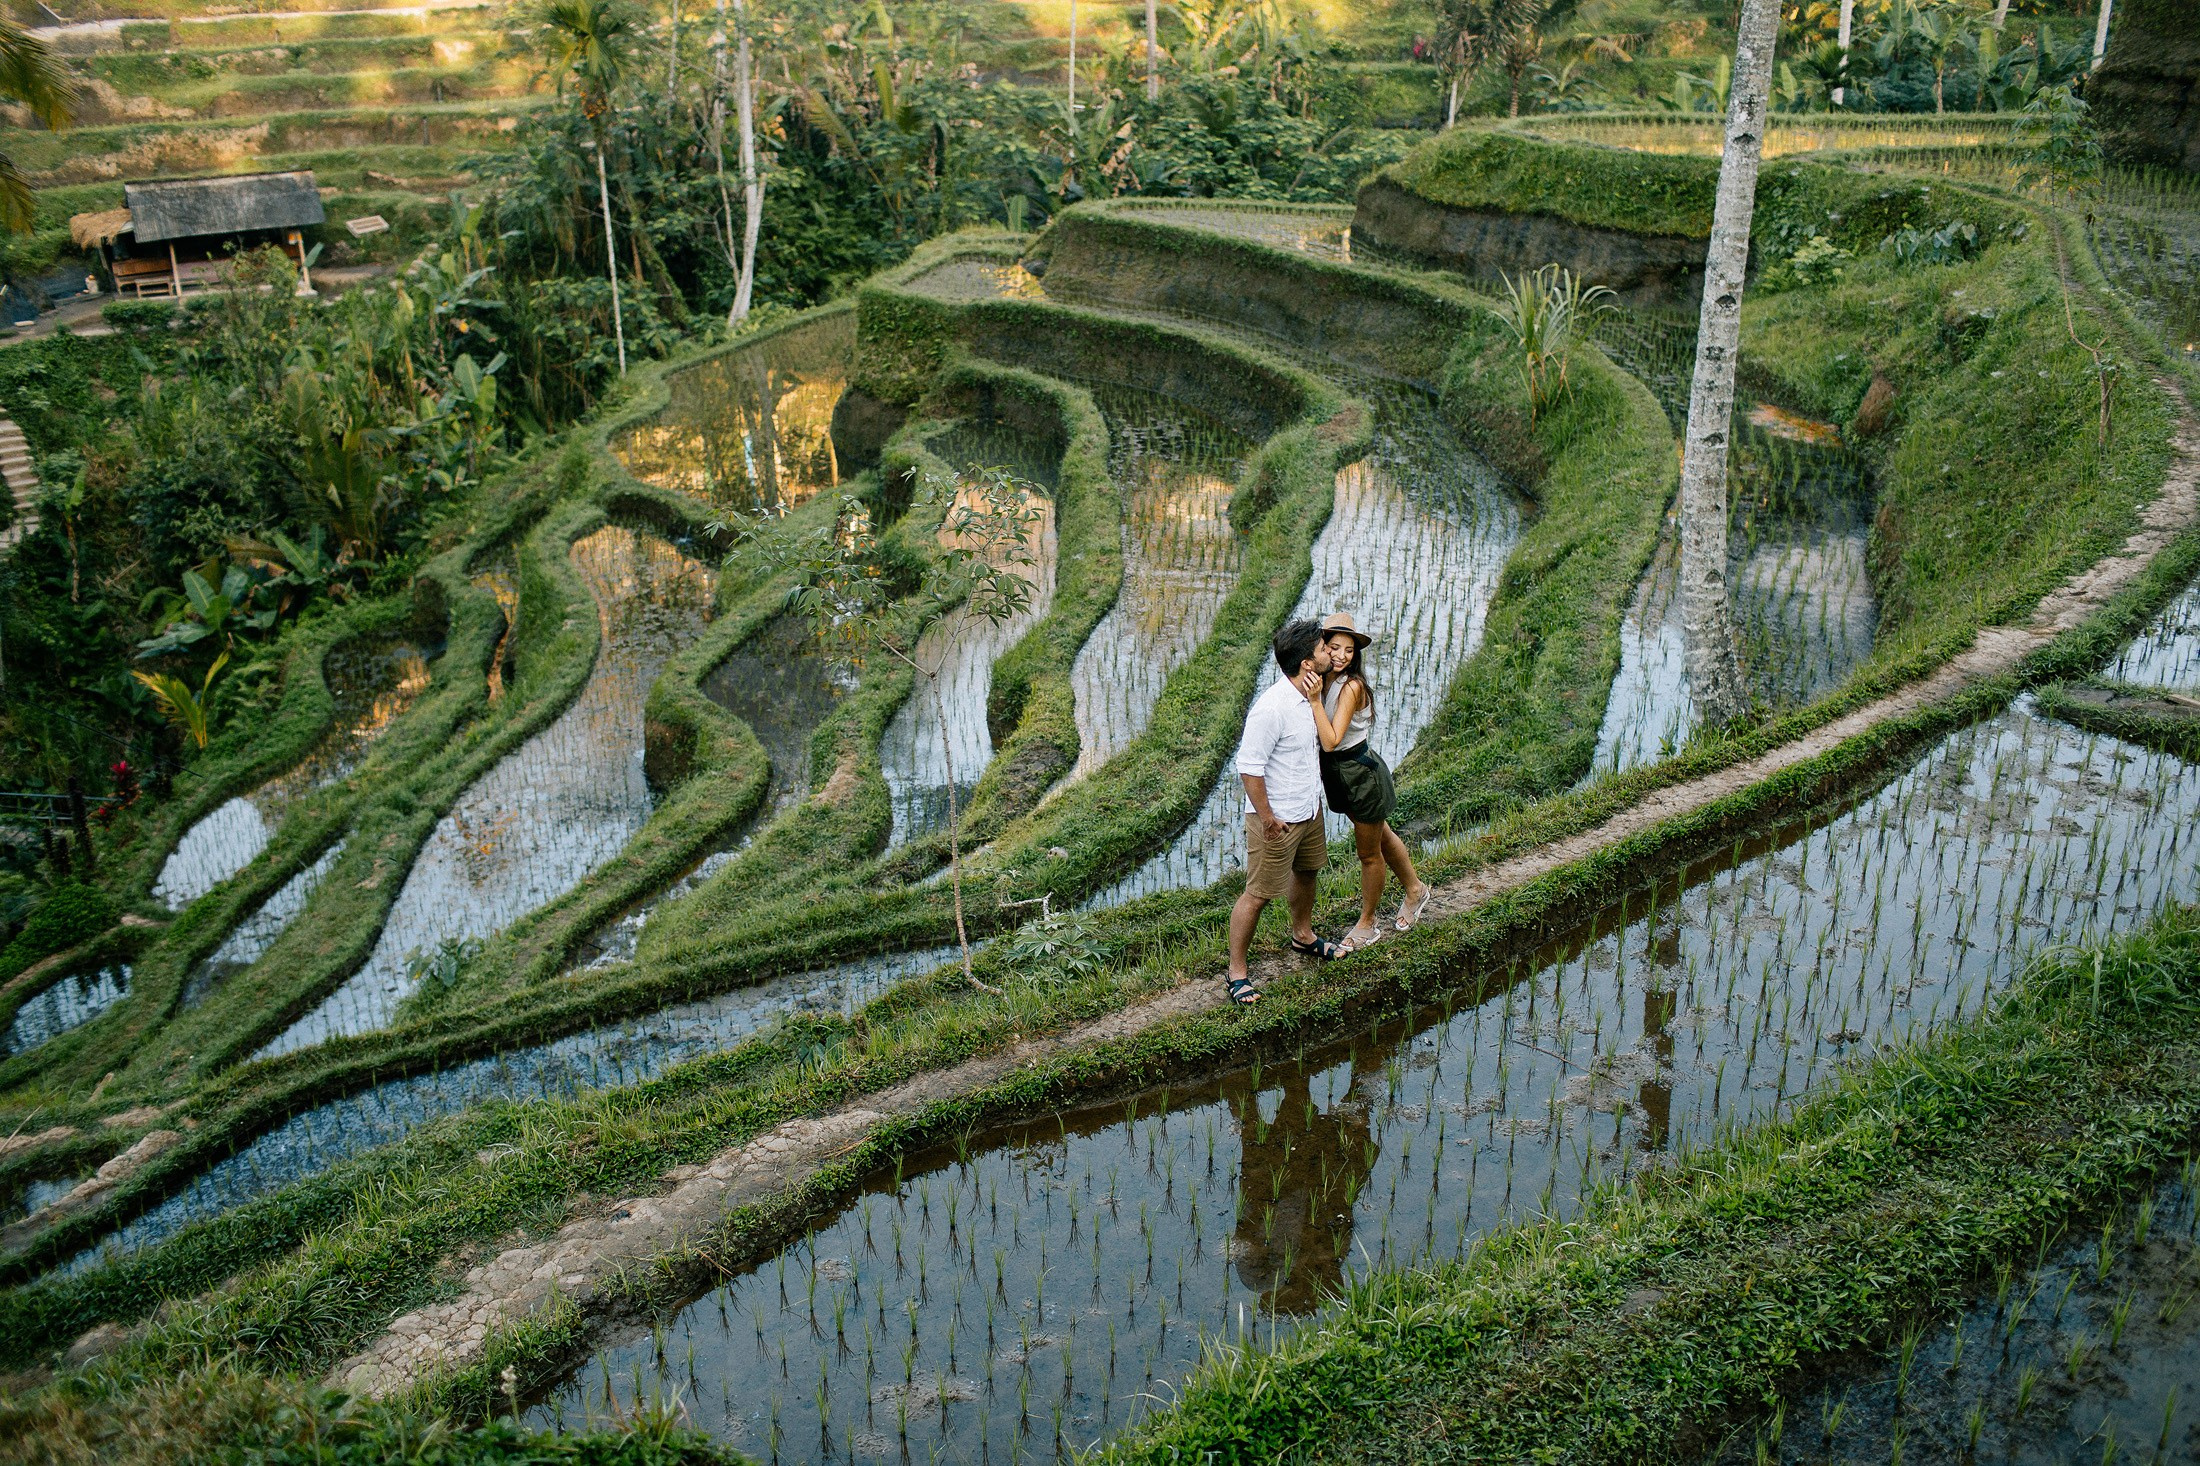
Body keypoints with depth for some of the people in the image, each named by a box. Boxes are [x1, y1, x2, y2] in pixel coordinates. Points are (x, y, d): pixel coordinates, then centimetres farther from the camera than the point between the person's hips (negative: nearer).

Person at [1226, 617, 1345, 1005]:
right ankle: (1236, 972, 13)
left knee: (1306, 872, 28)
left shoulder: (1308, 695, -2)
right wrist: (1267, 819, -21)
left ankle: (1303, 936, 53)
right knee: (1258, 895, 0)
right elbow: (1249, 768, -26)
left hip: (1309, 809, 9)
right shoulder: (1271, 708, -30)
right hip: (1277, 819, -9)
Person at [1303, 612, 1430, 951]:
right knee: (1381, 835, 27)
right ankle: (1415, 890, 50)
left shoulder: (1351, 686, -26)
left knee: (1369, 853, 11)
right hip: (1337, 772, 8)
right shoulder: (1320, 680, -5)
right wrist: (1306, 691, -16)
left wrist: (1315, 700, -36)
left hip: (1361, 773, -8)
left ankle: (1368, 924, 29)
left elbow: (1330, 740, -32)